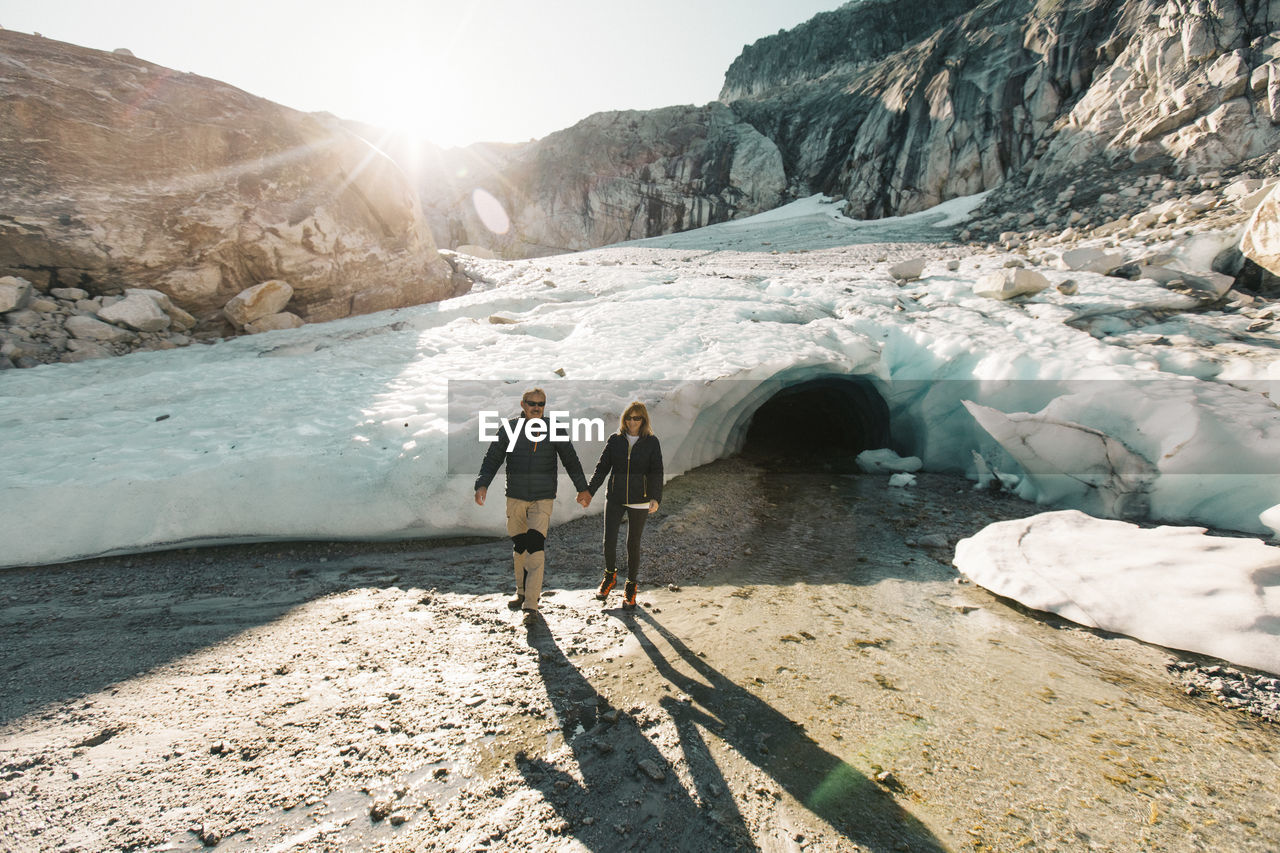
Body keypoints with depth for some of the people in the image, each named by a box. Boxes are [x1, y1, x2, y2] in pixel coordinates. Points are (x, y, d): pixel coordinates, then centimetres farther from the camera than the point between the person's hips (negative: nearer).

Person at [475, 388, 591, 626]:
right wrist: (482, 484, -11)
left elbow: (571, 460, 12)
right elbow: (492, 459, 4)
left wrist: (582, 488, 16)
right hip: (515, 497, 2)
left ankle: (531, 605, -10)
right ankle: (522, 592, 32)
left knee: (535, 546, -13)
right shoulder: (509, 428, 3)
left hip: (543, 498, -2)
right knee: (519, 547, 11)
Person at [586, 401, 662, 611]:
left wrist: (655, 498, -19)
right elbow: (602, 467, 4)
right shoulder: (615, 440, 3)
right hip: (615, 498, 2)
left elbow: (656, 473, -5)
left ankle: (630, 587, 23)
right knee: (609, 540, -2)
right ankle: (610, 575, 28)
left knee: (633, 544, 4)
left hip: (639, 500, -1)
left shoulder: (651, 442, -2)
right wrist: (589, 491, -5)